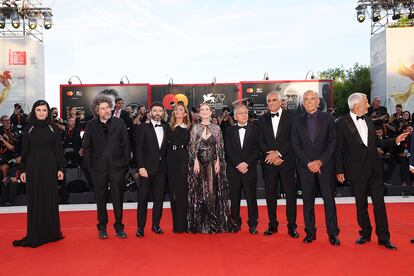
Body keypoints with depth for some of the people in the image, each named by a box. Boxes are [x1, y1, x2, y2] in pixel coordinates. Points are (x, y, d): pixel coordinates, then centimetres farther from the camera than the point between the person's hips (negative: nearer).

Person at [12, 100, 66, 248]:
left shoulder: (53, 128, 3)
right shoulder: (28, 129, 5)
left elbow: (58, 149, 1)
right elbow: (24, 151, 6)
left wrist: (60, 168, -4)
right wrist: (22, 170, 1)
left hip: (50, 167, -1)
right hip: (33, 167, 1)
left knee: (50, 198, 5)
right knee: (34, 200, 4)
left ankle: (51, 232, 17)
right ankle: (35, 234, 13)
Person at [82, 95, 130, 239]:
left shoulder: (119, 123, 3)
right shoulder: (91, 125, 4)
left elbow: (126, 144, 4)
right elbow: (86, 147, 6)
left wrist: (126, 163, -2)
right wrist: (89, 166, -1)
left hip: (117, 166, 0)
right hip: (98, 167, 1)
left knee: (118, 198, 6)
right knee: (101, 199, 9)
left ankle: (119, 227, 19)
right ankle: (102, 227, 23)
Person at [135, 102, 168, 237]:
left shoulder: (166, 128, 11)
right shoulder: (143, 128, 0)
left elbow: (166, 149, 11)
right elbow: (139, 149, -6)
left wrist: (167, 166, 3)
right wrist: (141, 167, -13)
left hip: (161, 169, 4)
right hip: (147, 168, -4)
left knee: (159, 198, 8)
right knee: (143, 199, 1)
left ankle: (156, 225, 20)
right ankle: (140, 227, 11)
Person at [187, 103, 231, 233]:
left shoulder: (216, 128, 7)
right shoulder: (195, 128, 6)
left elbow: (219, 147, 5)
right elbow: (192, 146, 1)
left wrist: (218, 162, -5)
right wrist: (195, 162, -8)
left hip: (213, 162, 0)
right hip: (199, 161, 0)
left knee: (212, 190, -4)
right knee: (200, 190, 1)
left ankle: (214, 221, 6)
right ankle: (200, 223, 9)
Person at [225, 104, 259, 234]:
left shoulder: (254, 129, 5)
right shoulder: (229, 131, 9)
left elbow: (256, 150, -2)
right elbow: (228, 150, 0)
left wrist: (247, 163, -12)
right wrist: (238, 164, -11)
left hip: (250, 169, -1)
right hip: (233, 169, 1)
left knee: (251, 197, 2)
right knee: (234, 197, 6)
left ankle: (253, 224, 11)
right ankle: (235, 222, 17)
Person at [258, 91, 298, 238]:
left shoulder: (291, 116, 0)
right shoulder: (263, 119, 10)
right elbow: (261, 141, 6)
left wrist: (278, 153, -13)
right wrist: (272, 156, -8)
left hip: (287, 161, -3)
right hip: (269, 162, 3)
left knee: (290, 194, 2)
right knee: (270, 194, 7)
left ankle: (291, 226, 13)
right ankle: (272, 224, 20)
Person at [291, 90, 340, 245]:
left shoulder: (328, 118, 4)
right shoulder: (298, 121, 8)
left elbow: (332, 142, 0)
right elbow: (295, 145, 3)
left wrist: (320, 161, -10)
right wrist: (308, 163, -8)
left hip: (325, 164, -1)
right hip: (305, 166, 1)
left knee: (329, 198, 1)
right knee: (307, 199, 5)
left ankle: (333, 233, 10)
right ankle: (310, 232, 14)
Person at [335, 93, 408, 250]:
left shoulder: (368, 120, 10)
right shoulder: (342, 123, -7)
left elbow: (376, 142, 18)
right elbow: (338, 149, -6)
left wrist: (395, 140, 7)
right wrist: (339, 171, -8)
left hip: (375, 167, 4)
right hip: (357, 170, -4)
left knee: (379, 203, 4)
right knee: (361, 204, 9)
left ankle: (383, 237, 14)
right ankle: (365, 233, 26)